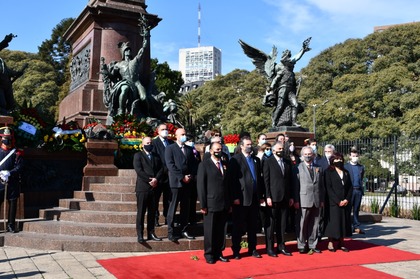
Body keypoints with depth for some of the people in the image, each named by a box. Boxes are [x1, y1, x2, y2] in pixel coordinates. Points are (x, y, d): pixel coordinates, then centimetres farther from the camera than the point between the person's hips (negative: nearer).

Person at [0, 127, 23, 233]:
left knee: (12, 204, 5)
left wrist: (9, 173, -20)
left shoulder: (16, 153, 5)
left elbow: (20, 167, -4)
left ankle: (11, 225, 16)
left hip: (13, 183, 0)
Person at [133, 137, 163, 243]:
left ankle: (151, 233, 14)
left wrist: (156, 179, -10)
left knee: (152, 212, 7)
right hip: (142, 187, -4)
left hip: (154, 187, 5)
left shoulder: (156, 156, 18)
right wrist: (149, 180, -14)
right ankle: (140, 235, 2)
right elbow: (138, 170, -9)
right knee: (141, 212, -1)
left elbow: (161, 169, 8)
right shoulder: (138, 155, 3)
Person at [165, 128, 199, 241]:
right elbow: (170, 165, -10)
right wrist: (182, 177, -14)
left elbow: (194, 164, 13)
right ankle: (171, 232, 4)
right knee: (173, 207, -2)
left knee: (185, 207, 9)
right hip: (176, 182, -5)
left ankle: (184, 230, 16)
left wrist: (191, 176, -4)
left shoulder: (189, 149, 17)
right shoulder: (170, 149, 0)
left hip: (188, 182, 5)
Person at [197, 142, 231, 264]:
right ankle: (209, 255, 17)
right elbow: (200, 186, -6)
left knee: (221, 231, 9)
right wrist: (203, 205, -10)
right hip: (211, 205, -4)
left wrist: (229, 202, 9)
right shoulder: (204, 165, -3)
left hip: (224, 205, 5)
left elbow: (228, 183, 13)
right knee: (210, 231, 4)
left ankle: (219, 253, 22)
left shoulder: (225, 164, 12)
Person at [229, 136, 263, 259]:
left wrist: (261, 196, 11)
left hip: (254, 198, 5)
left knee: (253, 225, 12)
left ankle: (252, 249, 23)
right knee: (238, 226, 4)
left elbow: (259, 178, 16)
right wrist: (235, 197, -15)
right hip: (241, 198, -5)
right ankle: (236, 251, 13)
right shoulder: (235, 159, -5)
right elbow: (232, 179, -10)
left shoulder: (256, 159, 14)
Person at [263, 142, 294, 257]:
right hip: (273, 197, -5)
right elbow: (266, 180, -6)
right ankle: (270, 248, 7)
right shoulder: (268, 162, -1)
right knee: (271, 223, -1)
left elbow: (290, 181, 15)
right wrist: (268, 197, -12)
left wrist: (291, 197, 10)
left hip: (285, 198, 5)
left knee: (282, 223, 9)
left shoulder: (287, 163, 14)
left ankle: (281, 246, 18)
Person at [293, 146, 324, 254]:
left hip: (316, 201, 4)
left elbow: (321, 185, 14)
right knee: (302, 224, -1)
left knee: (314, 224, 9)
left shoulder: (318, 168, 15)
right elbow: (295, 186, -3)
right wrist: (296, 201, -9)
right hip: (303, 200, -4)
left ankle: (312, 246, 18)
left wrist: (322, 200, 8)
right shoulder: (298, 168, 1)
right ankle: (301, 246, 8)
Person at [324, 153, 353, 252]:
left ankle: (341, 243, 12)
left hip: (345, 202, 5)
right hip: (333, 202, -5)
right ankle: (330, 243, 1)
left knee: (344, 222, 5)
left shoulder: (346, 172, 16)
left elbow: (350, 187, 11)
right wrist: (338, 201, -13)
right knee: (333, 221, -5)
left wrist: (347, 199, -5)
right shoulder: (329, 172, 0)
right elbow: (328, 188, -8)